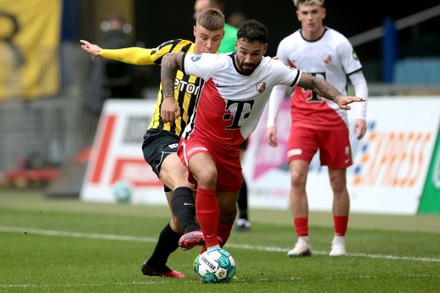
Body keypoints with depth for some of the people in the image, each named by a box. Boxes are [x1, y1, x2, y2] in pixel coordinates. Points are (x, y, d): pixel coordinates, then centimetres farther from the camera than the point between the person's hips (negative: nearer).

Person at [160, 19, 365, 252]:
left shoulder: (272, 70, -13)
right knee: (208, 175, -36)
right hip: (198, 139, -5)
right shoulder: (215, 65, -23)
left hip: (230, 149, 5)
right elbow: (169, 60, -11)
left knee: (227, 210, 13)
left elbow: (311, 81, -2)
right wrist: (168, 98, -20)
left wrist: (337, 97, -17)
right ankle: (211, 247, -28)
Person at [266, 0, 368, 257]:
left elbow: (359, 82, -3)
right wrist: (271, 122, 5)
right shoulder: (287, 46, -1)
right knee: (297, 177, -14)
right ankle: (303, 241, -8)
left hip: (335, 120, -1)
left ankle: (339, 240, 19)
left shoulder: (339, 43, -8)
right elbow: (278, 84, 11)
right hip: (302, 120, 1)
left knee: (338, 183, 4)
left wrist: (361, 115, -17)